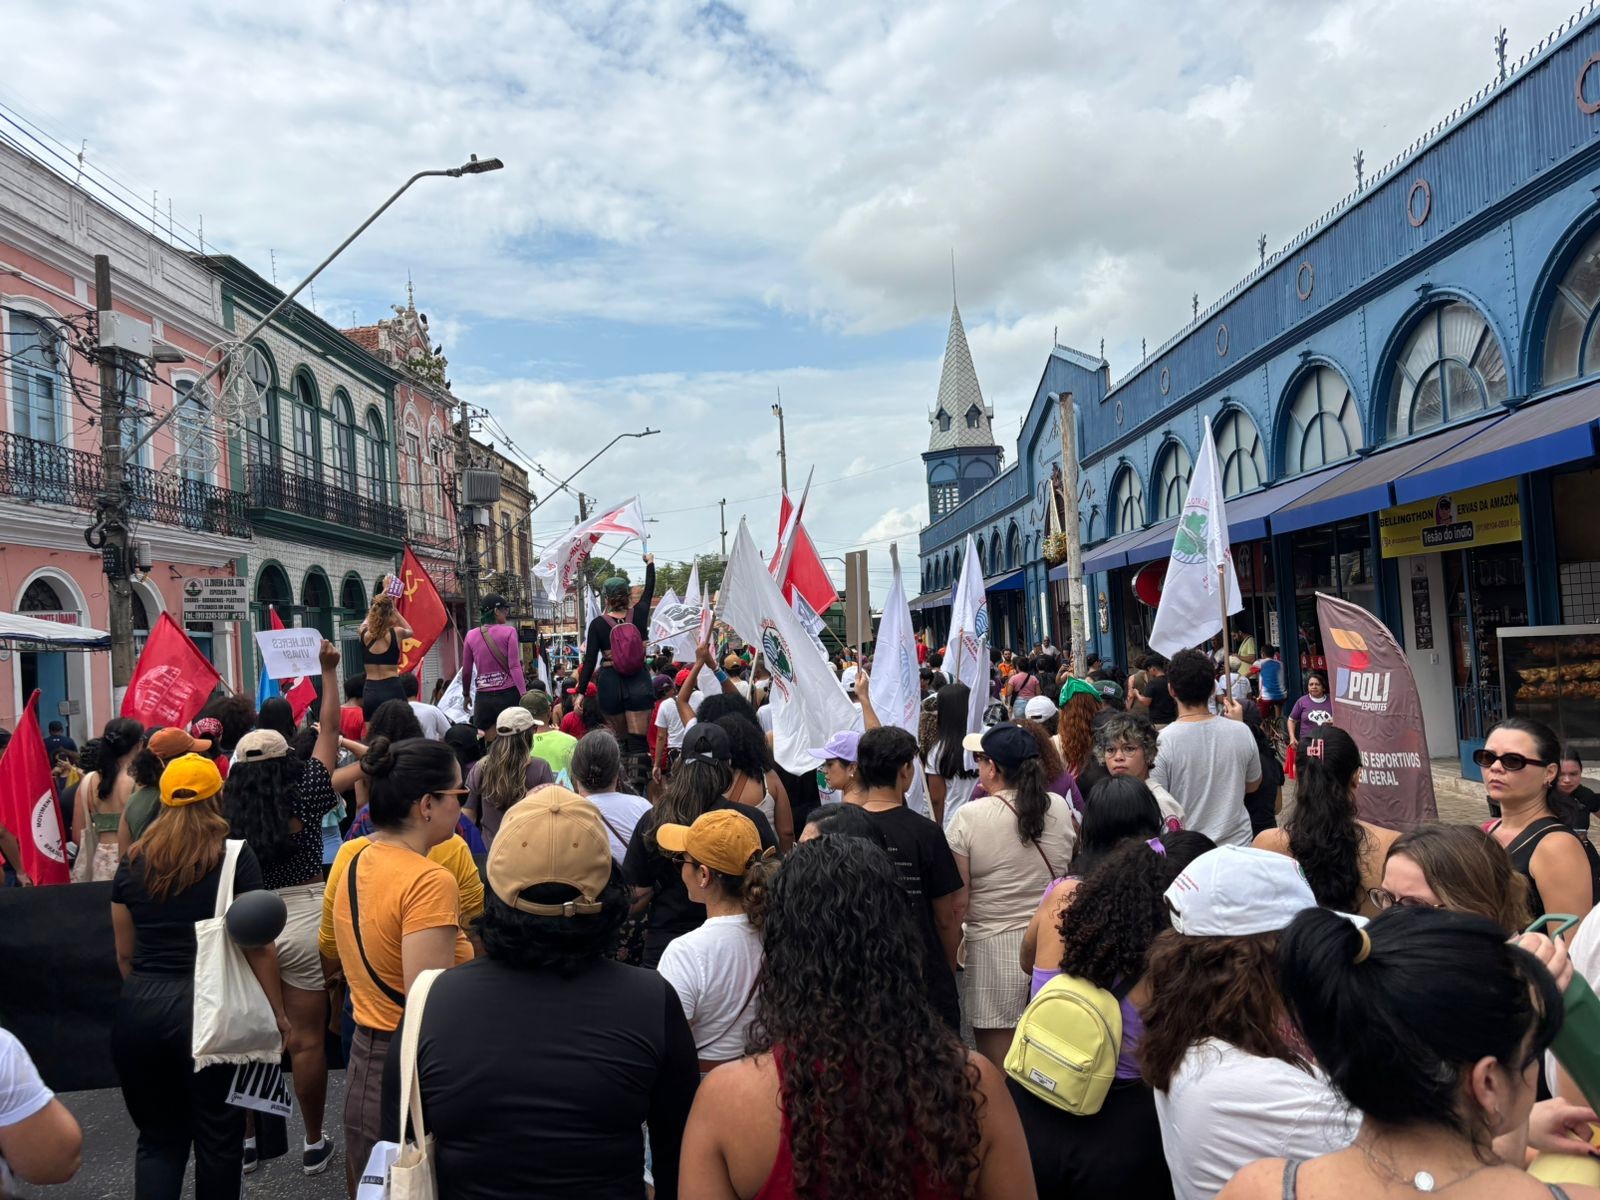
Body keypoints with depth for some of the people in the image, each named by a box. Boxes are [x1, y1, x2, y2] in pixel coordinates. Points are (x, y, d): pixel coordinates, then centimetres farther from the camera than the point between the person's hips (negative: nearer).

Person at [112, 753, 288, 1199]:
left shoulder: (133, 861, 7)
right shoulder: (234, 856, -6)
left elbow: (125, 953, 13)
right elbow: (257, 946, -8)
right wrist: (277, 1012, 1)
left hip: (139, 1010, 4)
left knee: (158, 1137, 16)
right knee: (217, 1138, 11)